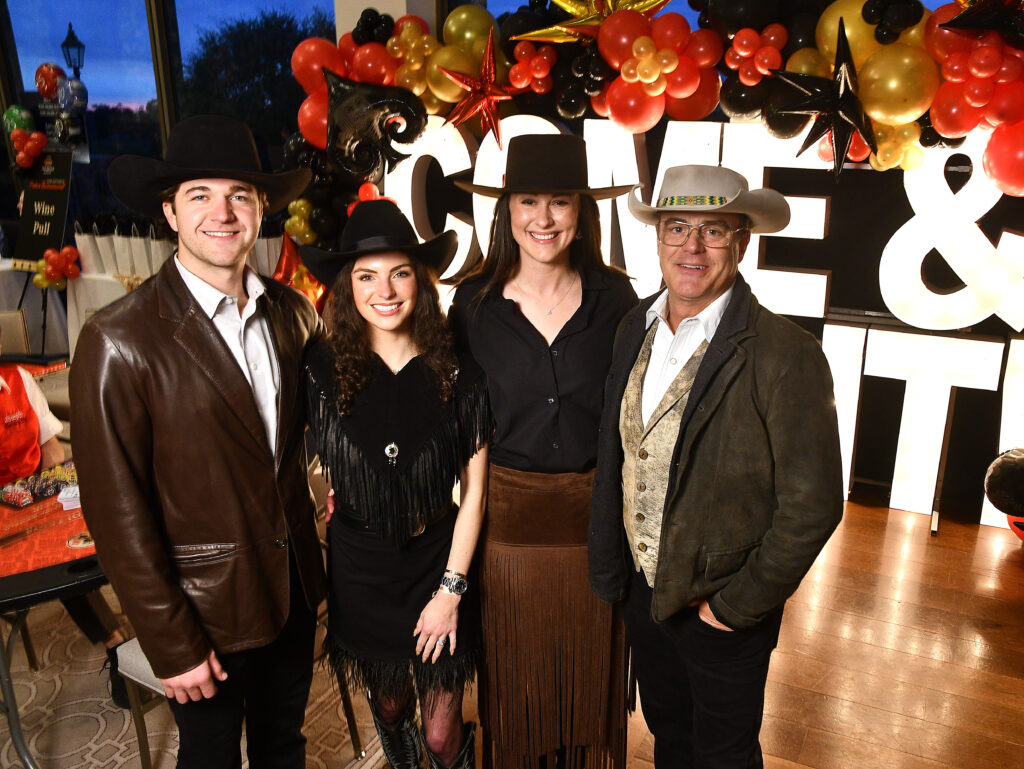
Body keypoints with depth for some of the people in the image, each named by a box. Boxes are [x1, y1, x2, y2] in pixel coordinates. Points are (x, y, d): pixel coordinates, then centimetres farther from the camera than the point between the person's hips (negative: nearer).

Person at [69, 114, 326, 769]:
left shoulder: (293, 313, -2)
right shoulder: (120, 341, -19)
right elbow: (117, 511, -16)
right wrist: (171, 644, -13)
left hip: (296, 587, 5)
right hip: (207, 610, -4)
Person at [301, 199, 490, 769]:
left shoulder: (461, 377, -11)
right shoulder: (322, 371, -9)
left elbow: (474, 491, -6)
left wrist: (451, 589, -7)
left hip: (437, 563, -1)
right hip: (359, 571, 2)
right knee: (389, 709, 25)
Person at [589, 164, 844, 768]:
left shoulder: (786, 354, -22)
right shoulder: (634, 329, -3)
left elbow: (811, 507, -19)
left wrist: (738, 605, -15)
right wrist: (612, 566, 6)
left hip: (724, 610, -4)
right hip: (642, 589, 5)